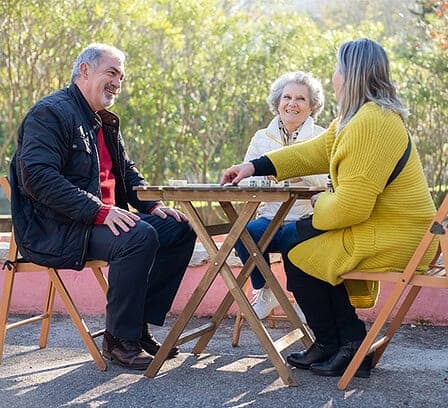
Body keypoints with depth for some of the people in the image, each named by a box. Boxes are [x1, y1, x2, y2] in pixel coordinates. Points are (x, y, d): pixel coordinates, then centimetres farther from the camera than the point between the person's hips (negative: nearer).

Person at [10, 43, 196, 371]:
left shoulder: (105, 122, 20)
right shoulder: (50, 113, -11)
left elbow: (127, 171, 26)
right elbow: (38, 176, -24)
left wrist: (152, 205, 5)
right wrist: (99, 211, -30)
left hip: (104, 218, 10)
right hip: (53, 230, -10)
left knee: (180, 229, 2)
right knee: (139, 236, -32)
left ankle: (139, 326, 3)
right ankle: (119, 340, -18)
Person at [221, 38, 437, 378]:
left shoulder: (369, 124, -25)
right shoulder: (362, 115, 9)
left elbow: (350, 207, -27)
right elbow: (315, 152, 16)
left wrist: (319, 204, -4)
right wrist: (254, 167, 13)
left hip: (394, 241, -10)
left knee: (297, 251, -1)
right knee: (294, 234, 17)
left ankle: (331, 344, 17)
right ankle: (350, 341, 17)